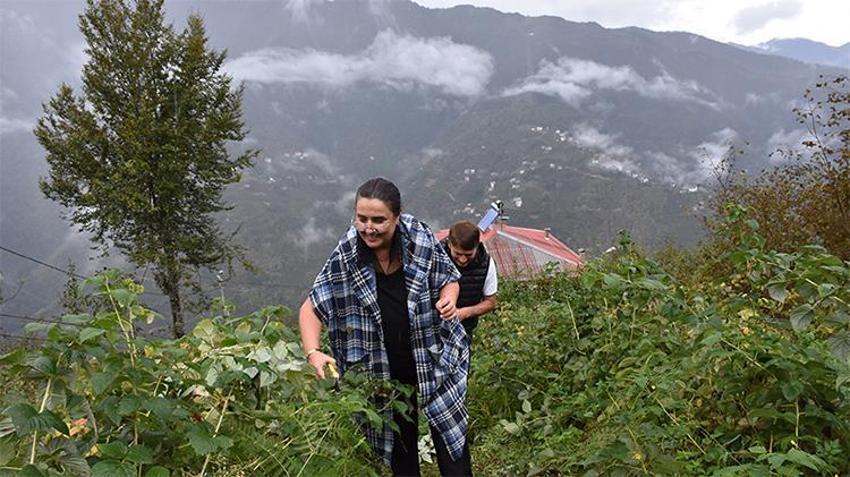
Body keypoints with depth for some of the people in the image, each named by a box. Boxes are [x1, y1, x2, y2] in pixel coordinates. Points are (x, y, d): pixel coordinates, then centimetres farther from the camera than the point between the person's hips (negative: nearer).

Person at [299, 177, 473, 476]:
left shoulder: (421, 241, -17)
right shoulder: (344, 258, -17)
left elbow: (449, 279, 1)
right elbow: (312, 308, -9)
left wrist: (449, 299, -22)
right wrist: (313, 353, -26)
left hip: (437, 359, 0)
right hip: (384, 372, 1)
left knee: (449, 437, 11)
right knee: (400, 443, 18)